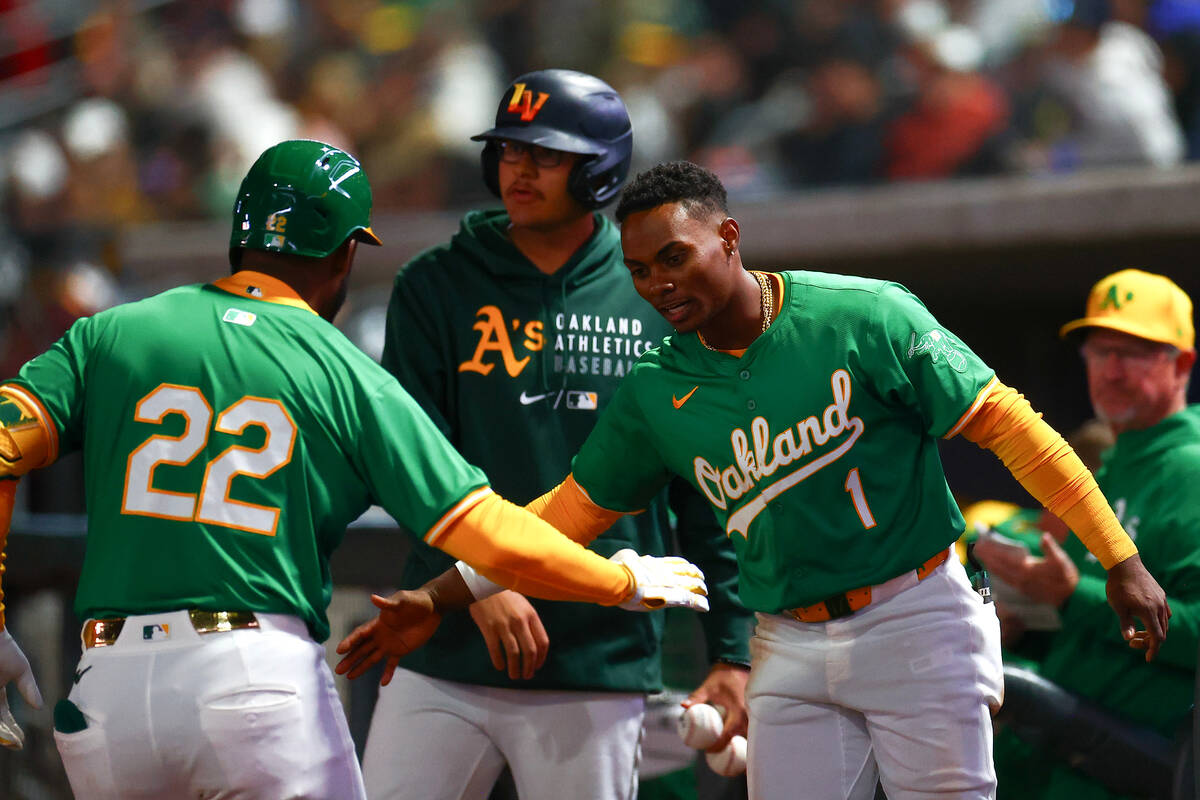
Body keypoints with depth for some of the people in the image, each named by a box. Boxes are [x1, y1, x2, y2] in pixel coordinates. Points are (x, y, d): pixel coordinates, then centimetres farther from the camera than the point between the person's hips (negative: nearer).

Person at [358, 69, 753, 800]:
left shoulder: (659, 305, 6)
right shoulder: (436, 287, 6)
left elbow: (708, 493, 8)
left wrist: (732, 655, 2)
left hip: (600, 670, 0)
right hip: (447, 653, 0)